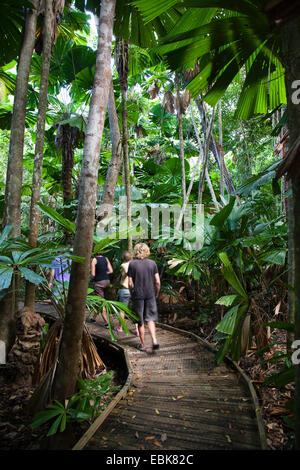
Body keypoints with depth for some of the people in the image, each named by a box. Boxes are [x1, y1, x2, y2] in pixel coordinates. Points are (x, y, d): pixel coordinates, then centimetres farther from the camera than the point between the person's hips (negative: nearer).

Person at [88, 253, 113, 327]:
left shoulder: (94, 260, -10)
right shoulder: (106, 259, 5)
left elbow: (93, 274, -13)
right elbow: (111, 271, 1)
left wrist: (94, 277, 8)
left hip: (99, 282, -6)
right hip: (107, 281, 6)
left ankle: (106, 323, -1)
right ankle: (94, 318, 35)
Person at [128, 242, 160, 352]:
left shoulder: (132, 264, -7)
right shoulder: (152, 263, -2)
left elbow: (130, 283, -8)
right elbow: (157, 282, -3)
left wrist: (132, 294, 8)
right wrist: (156, 294, 11)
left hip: (138, 296, -1)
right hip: (150, 295, 2)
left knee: (140, 322, 11)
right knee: (150, 319, 14)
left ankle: (143, 344, 21)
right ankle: (154, 340, -2)